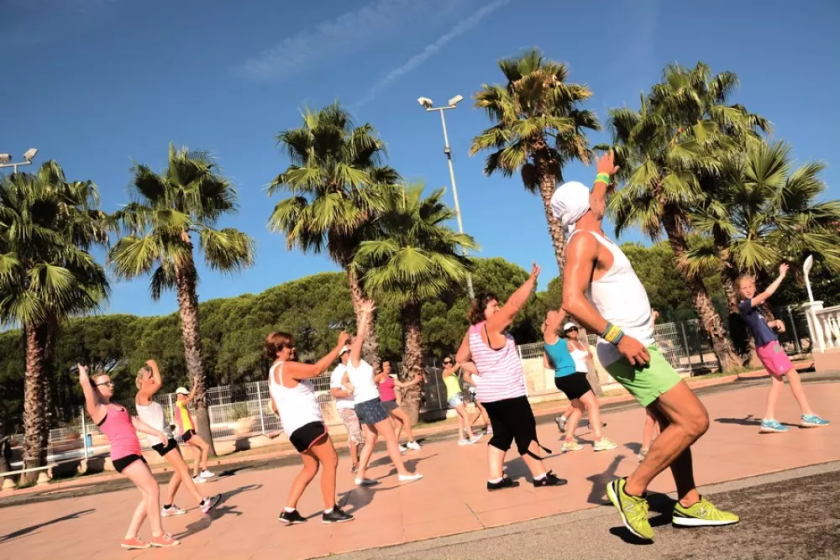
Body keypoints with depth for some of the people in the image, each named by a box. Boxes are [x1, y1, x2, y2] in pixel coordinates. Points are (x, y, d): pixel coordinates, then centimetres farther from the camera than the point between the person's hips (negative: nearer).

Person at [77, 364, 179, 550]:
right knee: (153, 489, -11)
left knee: (148, 495, 8)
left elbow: (135, 422, 16)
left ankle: (130, 537, 16)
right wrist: (82, 370, 8)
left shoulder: (116, 406, 20)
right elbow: (84, 383, -12)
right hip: (123, 455, -8)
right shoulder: (97, 409, -4)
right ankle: (158, 535, -3)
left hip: (134, 453, 9)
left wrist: (157, 432, 5)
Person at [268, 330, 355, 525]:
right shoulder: (287, 367, -14)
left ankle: (288, 511, 15)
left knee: (311, 467, 16)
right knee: (331, 462, -5)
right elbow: (317, 368, -26)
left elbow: (276, 406, 25)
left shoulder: (273, 372, 18)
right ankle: (330, 511, 0)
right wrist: (339, 346, -24)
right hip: (306, 423, -10)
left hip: (295, 427, 10)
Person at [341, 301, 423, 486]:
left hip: (365, 403, 9)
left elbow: (344, 382, 28)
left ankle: (360, 476, 14)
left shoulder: (353, 364, 14)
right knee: (391, 437, -5)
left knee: (371, 440, 12)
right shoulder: (354, 359, -10)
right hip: (369, 403, -9)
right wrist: (365, 315, -17)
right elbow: (360, 335, -20)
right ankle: (403, 472, -1)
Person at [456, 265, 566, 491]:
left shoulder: (471, 333, 8)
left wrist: (480, 373, 12)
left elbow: (461, 358, 15)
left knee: (501, 435, 14)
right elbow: (514, 304, -23)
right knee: (526, 433, 0)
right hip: (507, 392, -9)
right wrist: (531, 280, -19)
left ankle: (495, 479, 15)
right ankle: (541, 476, 8)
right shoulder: (491, 326, -16)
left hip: (489, 393, 9)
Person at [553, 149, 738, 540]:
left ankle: (689, 504, 22)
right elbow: (572, 300, -27)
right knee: (694, 421, -12)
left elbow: (595, 205, 39)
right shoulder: (583, 240, -15)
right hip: (627, 350, -10)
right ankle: (632, 490, -3)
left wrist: (604, 177, 53)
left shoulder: (590, 235, 14)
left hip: (636, 346, 10)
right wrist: (619, 337, -30)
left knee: (676, 424, 13)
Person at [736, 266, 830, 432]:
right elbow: (767, 293, -21)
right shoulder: (744, 306, -14)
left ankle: (769, 420, 4)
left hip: (768, 346, 9)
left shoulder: (751, 307, 15)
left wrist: (775, 322, 3)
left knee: (777, 381, 6)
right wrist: (781, 276, -13)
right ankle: (808, 415, 5)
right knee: (794, 376, -3)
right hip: (769, 346, -9)